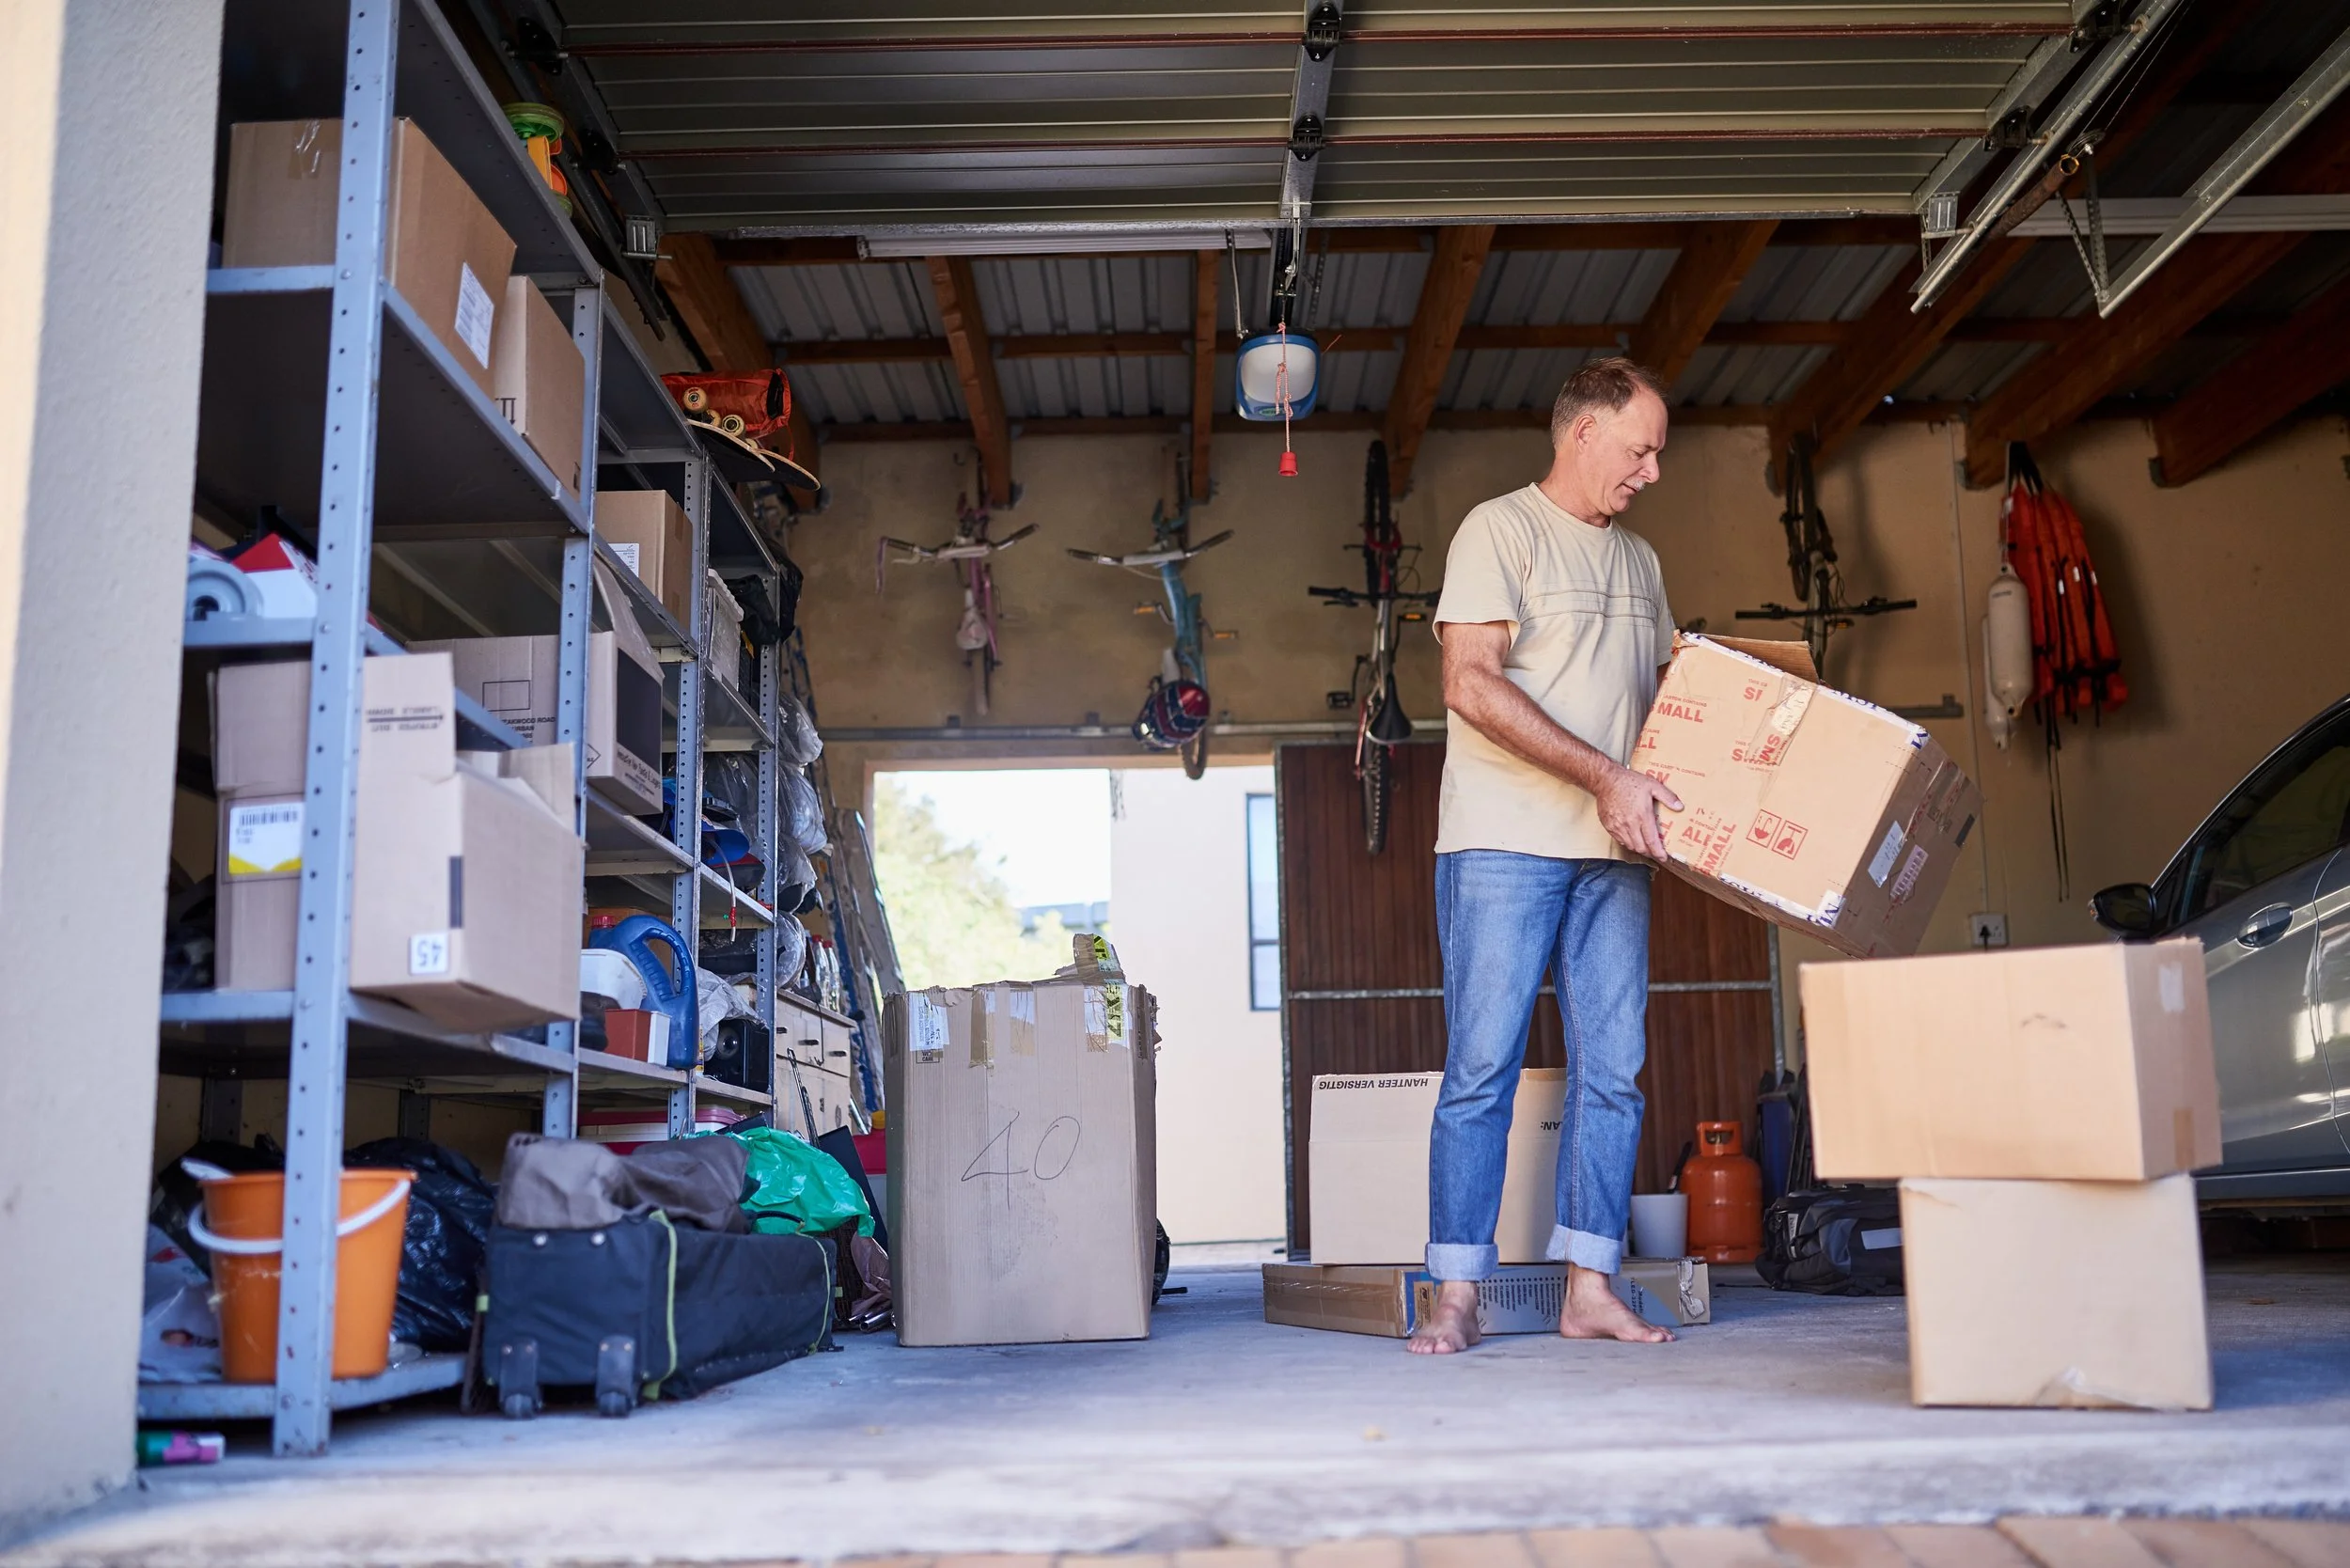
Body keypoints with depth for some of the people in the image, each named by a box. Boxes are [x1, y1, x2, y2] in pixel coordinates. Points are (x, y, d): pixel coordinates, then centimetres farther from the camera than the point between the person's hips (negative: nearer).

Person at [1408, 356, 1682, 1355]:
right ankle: (1456, 1295, 1)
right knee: (1481, 1067, -5)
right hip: (1504, 840, -6)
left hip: (1613, 853, 7)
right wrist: (1603, 777, -17)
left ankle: (1589, 1289, 10)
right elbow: (1473, 684, -13)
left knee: (1611, 1072, 3)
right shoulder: (1500, 530, -2)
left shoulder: (1639, 561, 21)